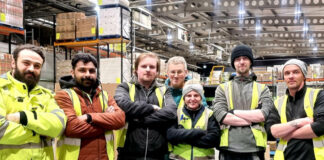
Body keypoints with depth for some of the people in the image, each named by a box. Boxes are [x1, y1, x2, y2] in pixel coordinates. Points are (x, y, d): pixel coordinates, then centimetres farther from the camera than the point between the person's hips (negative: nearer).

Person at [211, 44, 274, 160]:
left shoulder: (262, 89, 12)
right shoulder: (222, 88, 10)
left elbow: (264, 114, -6)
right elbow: (220, 115, -6)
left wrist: (234, 112, -6)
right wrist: (252, 119, -7)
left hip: (254, 149, 0)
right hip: (229, 149, 0)